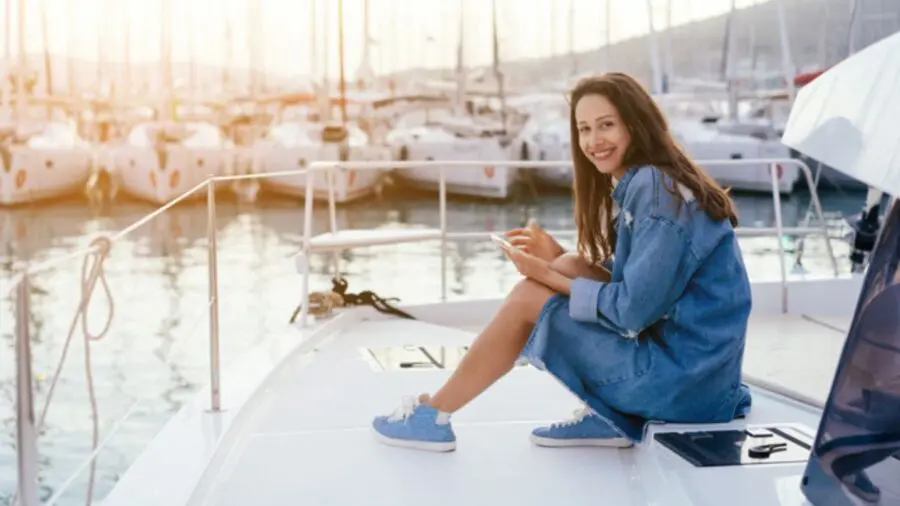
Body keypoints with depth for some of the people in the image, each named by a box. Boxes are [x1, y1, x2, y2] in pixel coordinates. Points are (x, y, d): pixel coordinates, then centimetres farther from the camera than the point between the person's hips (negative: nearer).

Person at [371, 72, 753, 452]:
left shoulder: (655, 189, -17)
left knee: (527, 298, -6)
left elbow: (635, 309, -20)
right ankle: (609, 416, 9)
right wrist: (556, 259, 3)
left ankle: (434, 414, 10)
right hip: (692, 360, 9)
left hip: (681, 374, -9)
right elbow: (633, 282, 14)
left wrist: (548, 276, -10)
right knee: (569, 269, 11)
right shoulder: (642, 182, 11)